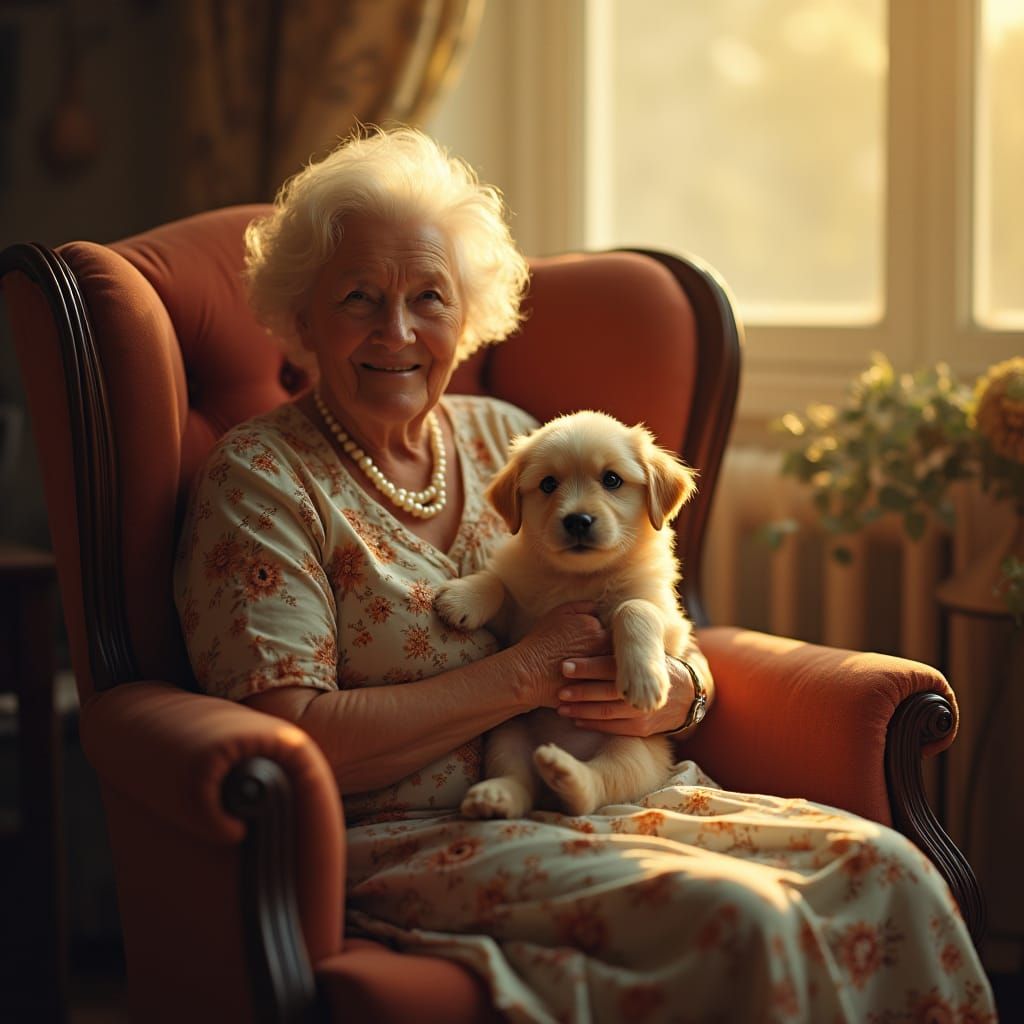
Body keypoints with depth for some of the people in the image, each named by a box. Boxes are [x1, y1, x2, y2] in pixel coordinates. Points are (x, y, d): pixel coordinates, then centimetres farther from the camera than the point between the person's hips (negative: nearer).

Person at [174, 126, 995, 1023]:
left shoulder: (504, 436, 16)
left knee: (884, 871, -16)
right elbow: (292, 739, -14)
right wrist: (526, 673, -14)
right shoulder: (260, 482, -2)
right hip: (405, 840, -6)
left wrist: (680, 688, -5)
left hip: (609, 796, 6)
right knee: (737, 919, -30)